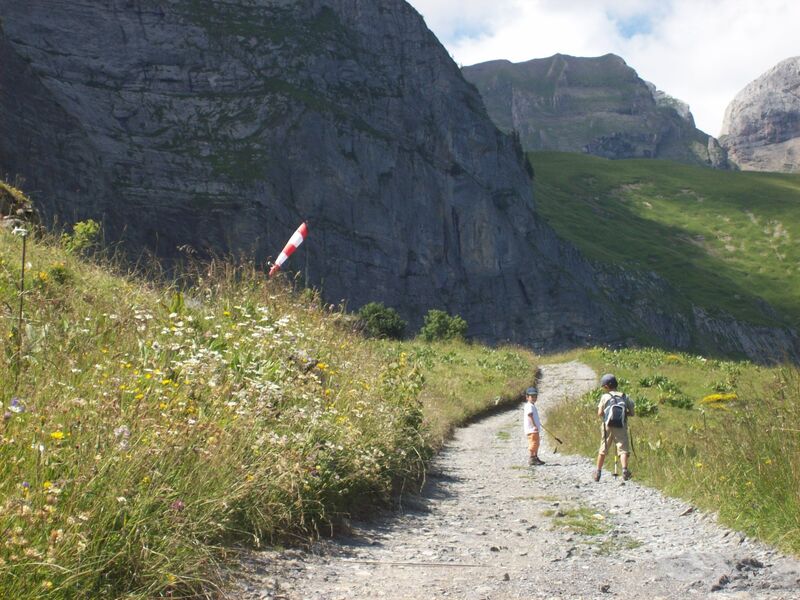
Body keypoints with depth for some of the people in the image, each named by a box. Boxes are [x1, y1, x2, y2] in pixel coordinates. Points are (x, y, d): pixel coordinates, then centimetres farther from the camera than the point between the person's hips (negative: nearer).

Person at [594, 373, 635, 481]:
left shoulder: (605, 397, -1)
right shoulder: (625, 397, 6)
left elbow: (600, 413, -6)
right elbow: (631, 413, 8)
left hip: (608, 426, -1)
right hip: (621, 426, 1)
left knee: (603, 449, 11)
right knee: (623, 449, -2)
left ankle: (598, 472, 17)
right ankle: (625, 469, -23)